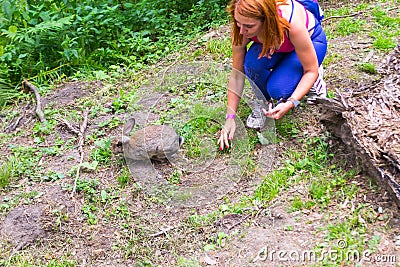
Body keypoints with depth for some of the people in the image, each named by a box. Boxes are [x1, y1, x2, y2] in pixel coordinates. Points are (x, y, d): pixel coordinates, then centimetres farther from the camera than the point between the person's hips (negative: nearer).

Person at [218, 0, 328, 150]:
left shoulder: (291, 24, -42)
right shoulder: (242, 28, -31)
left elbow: (311, 70, -27)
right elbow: (237, 72, -20)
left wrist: (291, 103, -39)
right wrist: (230, 118, -21)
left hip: (311, 40, -3)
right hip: (273, 46, 3)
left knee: (277, 89, -28)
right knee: (253, 63, -32)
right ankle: (263, 102, -2)